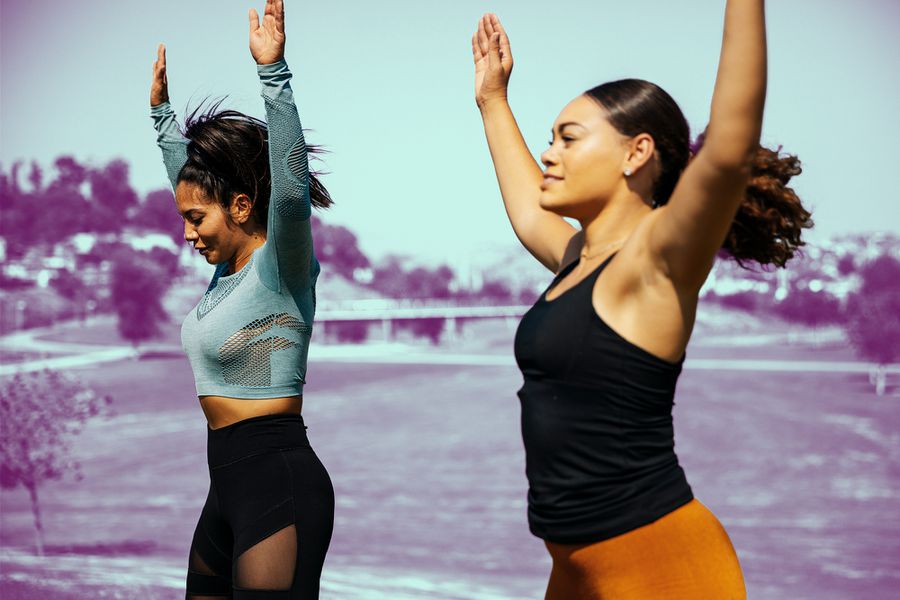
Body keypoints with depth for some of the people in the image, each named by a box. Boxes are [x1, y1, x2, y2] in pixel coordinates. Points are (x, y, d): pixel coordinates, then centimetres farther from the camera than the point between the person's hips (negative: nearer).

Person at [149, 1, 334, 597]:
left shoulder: (281, 268, -10)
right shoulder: (229, 269, 13)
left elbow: (291, 187, -29)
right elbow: (190, 176, 29)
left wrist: (273, 72, -33)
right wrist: (161, 110, 36)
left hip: (280, 485, -10)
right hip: (232, 484, 10)